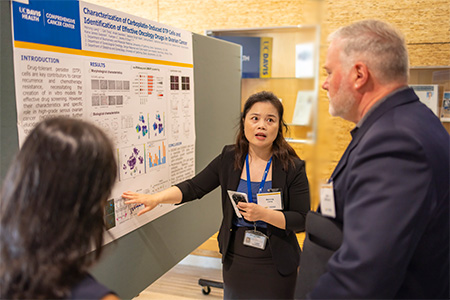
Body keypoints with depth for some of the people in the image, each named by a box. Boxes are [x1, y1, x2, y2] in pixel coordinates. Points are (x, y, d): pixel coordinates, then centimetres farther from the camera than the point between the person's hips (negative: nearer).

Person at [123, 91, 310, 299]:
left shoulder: (293, 168, -10)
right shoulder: (229, 159, -2)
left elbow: (302, 220, -11)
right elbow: (194, 187, -1)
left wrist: (263, 213, -26)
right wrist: (156, 198, -13)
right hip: (235, 261, 3)